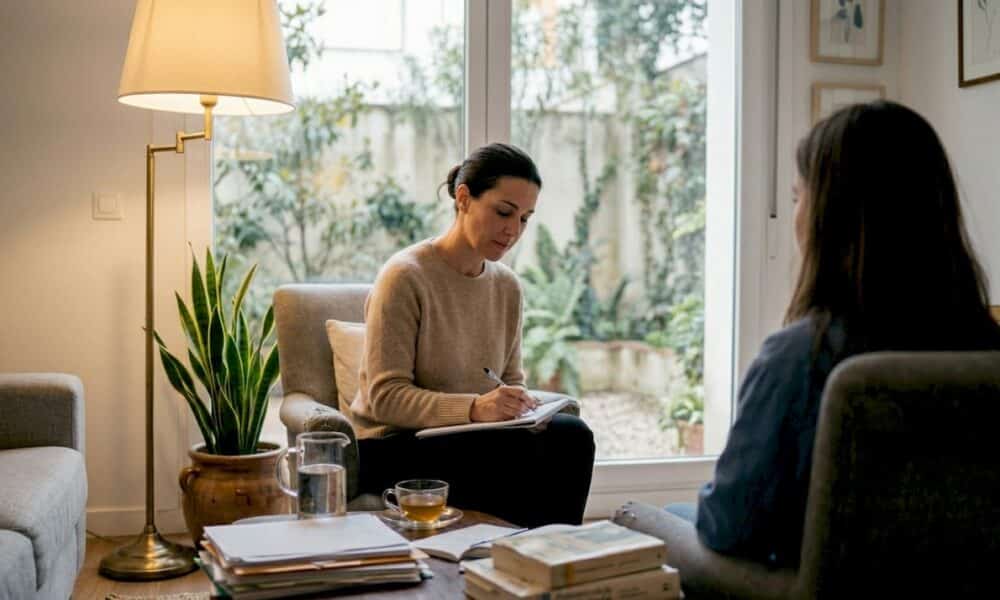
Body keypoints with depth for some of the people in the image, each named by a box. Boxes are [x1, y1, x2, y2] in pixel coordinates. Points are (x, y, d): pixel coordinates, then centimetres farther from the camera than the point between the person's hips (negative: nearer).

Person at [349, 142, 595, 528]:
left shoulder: (507, 287, 8)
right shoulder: (405, 276, -13)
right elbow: (384, 397, -18)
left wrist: (520, 403, -10)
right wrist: (474, 408, -32)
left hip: (466, 440, 6)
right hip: (392, 447, -6)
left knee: (570, 434, -22)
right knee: (522, 451, -30)